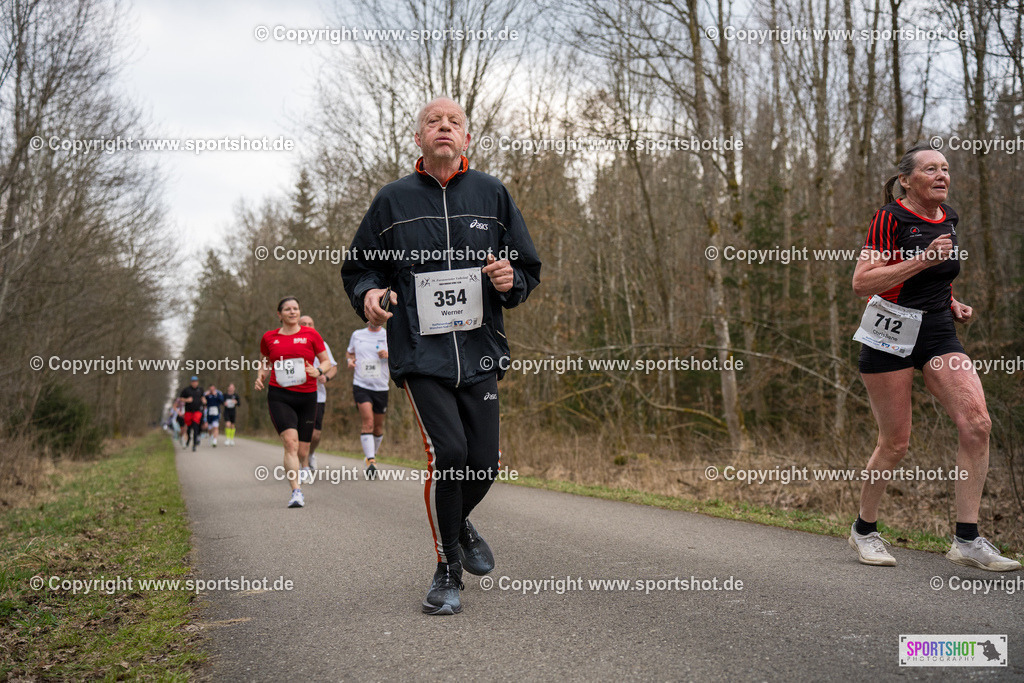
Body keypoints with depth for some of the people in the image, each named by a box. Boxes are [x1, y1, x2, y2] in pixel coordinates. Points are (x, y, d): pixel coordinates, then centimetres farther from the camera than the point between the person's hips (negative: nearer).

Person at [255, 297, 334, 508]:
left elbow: (327, 361, 8)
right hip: (279, 397, -1)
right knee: (291, 442, -21)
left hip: (307, 396, 1)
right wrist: (260, 377, 2)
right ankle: (296, 491, -22)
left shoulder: (311, 335, 4)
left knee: (303, 451, 5)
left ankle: (294, 475, 38)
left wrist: (319, 371, -13)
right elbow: (265, 363, 22)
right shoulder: (269, 338, 8)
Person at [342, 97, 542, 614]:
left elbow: (529, 267, 15)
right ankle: (447, 569, 5)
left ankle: (458, 522, 36)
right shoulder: (394, 200, 6)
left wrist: (511, 279, -8)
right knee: (447, 451, -16)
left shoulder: (492, 194, 9)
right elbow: (357, 266, 14)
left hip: (479, 352, 2)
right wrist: (369, 294, -8)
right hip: (420, 353, -2)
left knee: (483, 461, -1)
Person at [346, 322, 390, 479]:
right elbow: (349, 353, 25)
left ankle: (372, 454, 34)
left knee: (378, 426, 9)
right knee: (367, 422, -18)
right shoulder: (357, 335, 9)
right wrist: (350, 360, 2)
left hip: (381, 388, 1)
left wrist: (389, 355, -15)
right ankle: (370, 461, -24)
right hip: (361, 385, -1)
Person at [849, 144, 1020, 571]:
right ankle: (864, 529, 21)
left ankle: (967, 539, -6)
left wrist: (952, 306, 9)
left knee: (977, 423, -13)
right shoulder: (889, 219, -10)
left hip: (939, 333, 6)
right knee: (896, 442, -2)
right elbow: (861, 283, -18)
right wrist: (923, 259, -24)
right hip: (891, 333, -6)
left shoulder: (948, 219, 12)